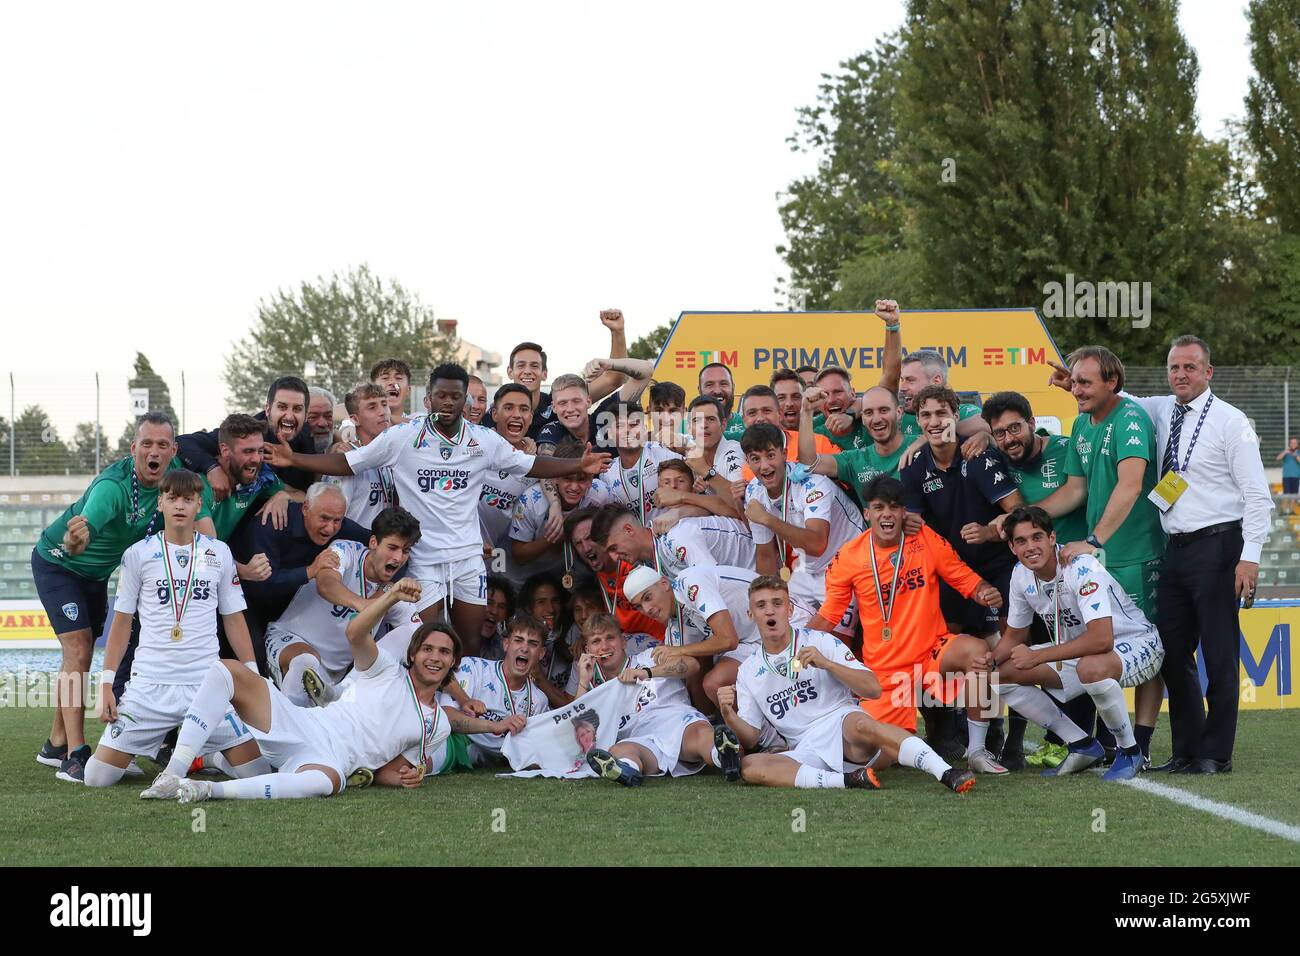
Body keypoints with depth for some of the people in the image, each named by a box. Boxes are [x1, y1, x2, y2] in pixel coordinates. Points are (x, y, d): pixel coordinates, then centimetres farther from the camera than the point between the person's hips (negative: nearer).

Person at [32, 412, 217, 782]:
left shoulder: (176, 475, -20)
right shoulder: (113, 486, -38)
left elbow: (205, 528, -15)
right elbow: (76, 542, -51)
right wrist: (75, 539, -73)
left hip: (97, 572, 7)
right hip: (57, 562, -7)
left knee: (81, 653, 14)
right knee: (78, 649, -18)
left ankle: (56, 744, 27)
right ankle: (74, 756, -20)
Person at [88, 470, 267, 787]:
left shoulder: (219, 553, 8)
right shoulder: (138, 554, 5)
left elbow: (233, 619, 13)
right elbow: (122, 622, 8)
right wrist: (106, 684, 2)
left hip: (208, 682, 1)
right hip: (149, 685, -1)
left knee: (257, 770, -11)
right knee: (97, 777, -9)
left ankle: (210, 754, 22)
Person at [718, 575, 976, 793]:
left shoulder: (820, 642, 7)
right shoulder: (748, 672, 15)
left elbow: (874, 689, -1)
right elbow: (750, 739, 12)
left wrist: (826, 664, -13)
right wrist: (729, 716, -9)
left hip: (842, 725, -2)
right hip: (806, 751, 2)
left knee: (859, 724, -39)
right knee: (749, 767, -28)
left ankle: (945, 773, -48)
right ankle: (847, 780, -34)